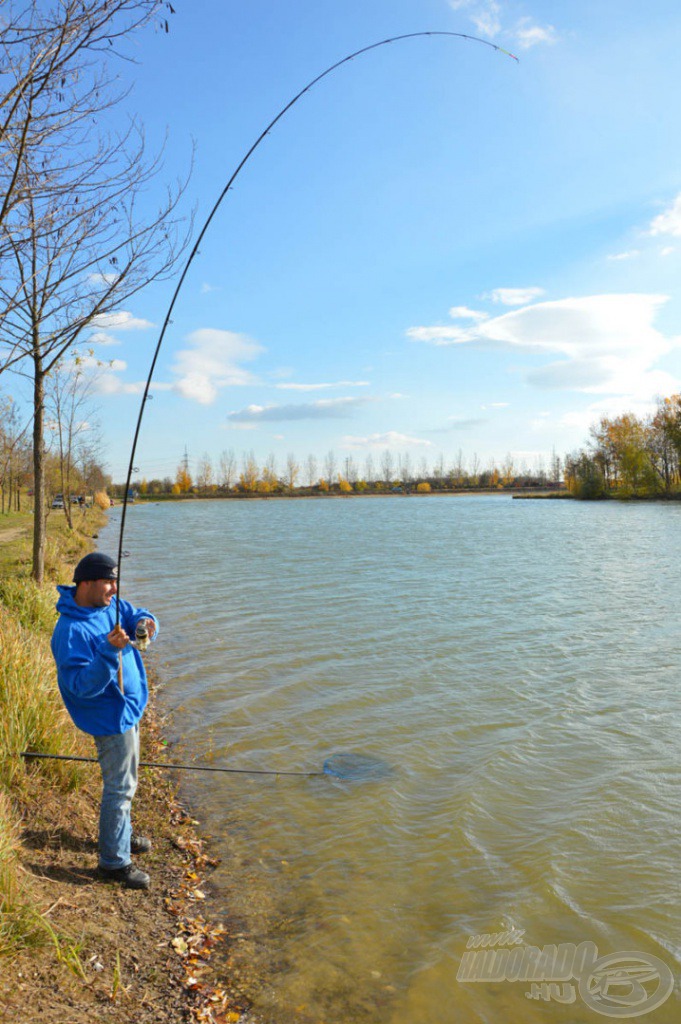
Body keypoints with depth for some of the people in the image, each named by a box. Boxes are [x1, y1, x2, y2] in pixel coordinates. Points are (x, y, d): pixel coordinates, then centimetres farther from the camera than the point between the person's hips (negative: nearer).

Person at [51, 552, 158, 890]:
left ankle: (122, 833, 45)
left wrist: (144, 622, -17)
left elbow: (136, 616, 7)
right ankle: (114, 860, 20)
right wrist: (109, 652, -44)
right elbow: (83, 685, -30)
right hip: (111, 718, -9)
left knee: (123, 782, 25)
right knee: (119, 788, 3)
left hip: (129, 707, 9)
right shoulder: (71, 631, -27)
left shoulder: (110, 605, -3)